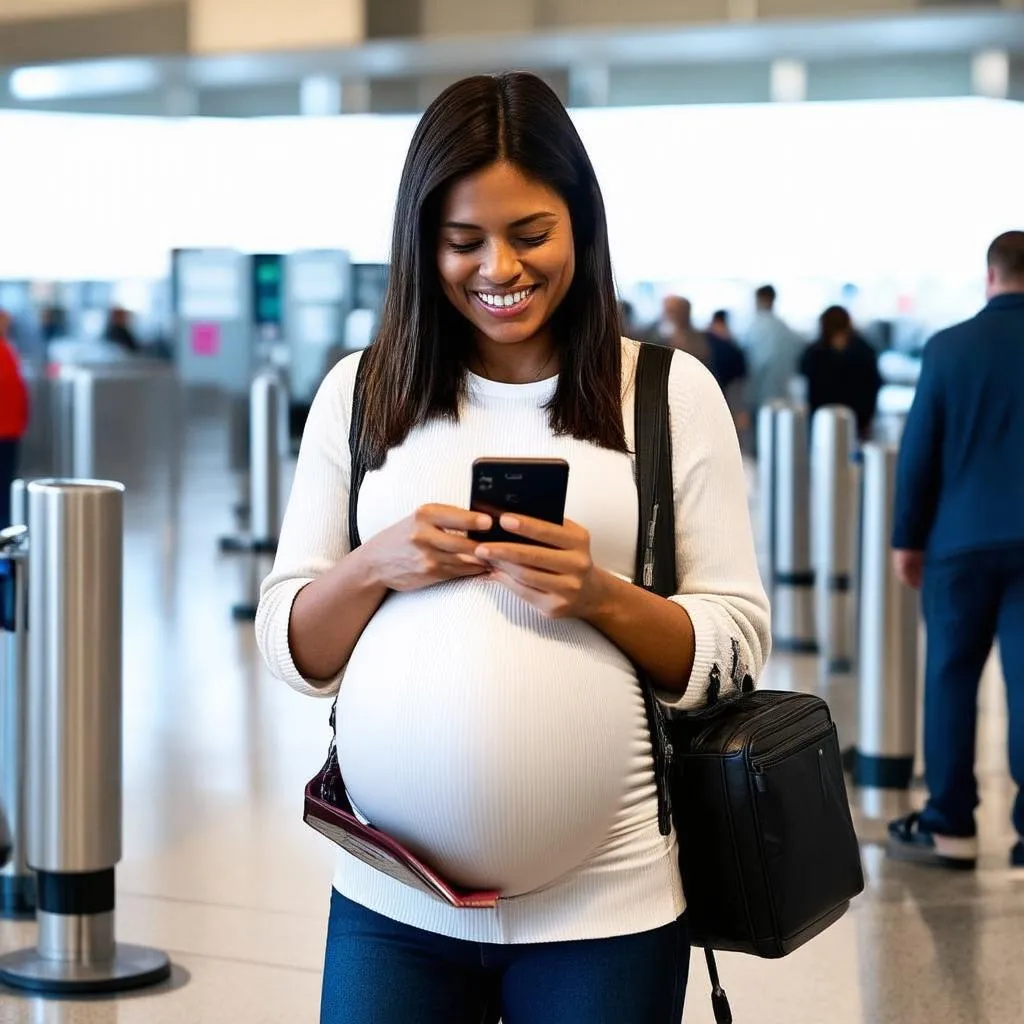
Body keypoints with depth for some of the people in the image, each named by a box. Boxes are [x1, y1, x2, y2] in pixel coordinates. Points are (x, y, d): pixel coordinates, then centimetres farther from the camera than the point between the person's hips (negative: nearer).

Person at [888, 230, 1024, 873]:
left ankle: (951, 827, 14)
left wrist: (908, 537, 8)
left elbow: (920, 451, -1)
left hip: (963, 537, 0)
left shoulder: (949, 347, -4)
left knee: (951, 678, 9)